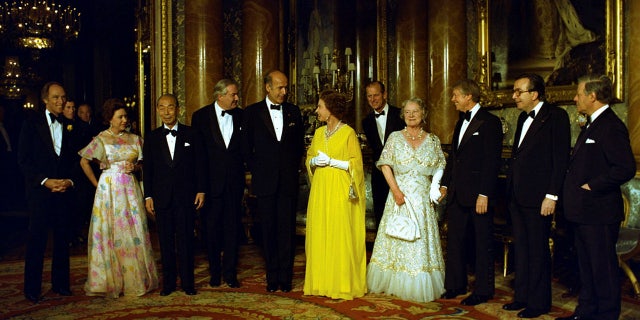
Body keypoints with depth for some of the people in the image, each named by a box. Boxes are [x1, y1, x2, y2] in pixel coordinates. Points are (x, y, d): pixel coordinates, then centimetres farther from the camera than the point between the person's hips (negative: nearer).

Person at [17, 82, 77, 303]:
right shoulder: (32, 123, 0)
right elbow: (23, 160, -4)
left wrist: (70, 180, -5)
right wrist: (45, 181, -13)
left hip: (64, 190, 3)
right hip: (40, 190, -3)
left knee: (62, 239, 8)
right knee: (37, 240, 0)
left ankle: (60, 283, 20)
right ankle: (32, 289, 10)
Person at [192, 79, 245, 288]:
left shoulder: (241, 116, 5)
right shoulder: (201, 116, 0)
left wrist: (243, 171, -1)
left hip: (234, 181, 1)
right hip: (211, 181, -1)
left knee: (233, 226, 5)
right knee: (211, 228, 7)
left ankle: (230, 272, 16)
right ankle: (215, 272, 22)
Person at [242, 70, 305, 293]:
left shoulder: (293, 111, 9)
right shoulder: (252, 112, 3)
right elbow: (246, 147, 6)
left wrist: (294, 167, 6)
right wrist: (256, 170, 0)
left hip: (289, 180, 1)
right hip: (265, 181, -1)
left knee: (287, 230, 2)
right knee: (268, 231, 5)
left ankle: (285, 277, 11)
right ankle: (272, 277, 15)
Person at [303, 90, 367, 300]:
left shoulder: (348, 132, -5)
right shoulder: (318, 133, 13)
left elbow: (356, 163, -6)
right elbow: (309, 159, 18)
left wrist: (331, 162, -14)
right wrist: (314, 161, -4)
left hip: (340, 191, -6)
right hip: (320, 190, 6)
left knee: (340, 237, -3)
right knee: (319, 235, 6)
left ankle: (343, 285, 7)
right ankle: (321, 282, 16)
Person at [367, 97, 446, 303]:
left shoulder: (433, 140, 7)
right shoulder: (395, 138, 3)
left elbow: (441, 168, 7)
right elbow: (385, 165, -2)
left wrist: (437, 187, -11)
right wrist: (395, 190, -13)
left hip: (423, 198, 1)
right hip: (399, 194, -1)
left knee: (422, 239, 2)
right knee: (398, 236, 3)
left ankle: (420, 286, 13)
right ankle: (395, 283, 15)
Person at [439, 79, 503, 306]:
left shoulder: (489, 122, -10)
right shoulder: (461, 121, 15)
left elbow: (492, 161, -15)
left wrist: (484, 194, -19)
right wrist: (445, 183, 15)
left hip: (478, 194, -8)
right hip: (457, 193, 8)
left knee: (482, 243, 5)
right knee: (454, 240, 13)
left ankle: (483, 290, 17)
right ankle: (455, 285, 26)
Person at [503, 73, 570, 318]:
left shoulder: (556, 116, -9)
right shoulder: (524, 118, 16)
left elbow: (561, 159, -14)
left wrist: (551, 196, -18)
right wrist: (511, 190, 12)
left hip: (538, 197, -8)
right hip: (517, 196, 8)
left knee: (538, 250, 3)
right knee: (521, 248, 15)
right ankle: (522, 296, 27)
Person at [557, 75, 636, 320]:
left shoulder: (611, 127, -16)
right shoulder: (591, 125, 15)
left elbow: (626, 168, -25)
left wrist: (592, 186, -19)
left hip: (599, 212, -10)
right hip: (583, 211, 10)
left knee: (603, 268, 2)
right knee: (587, 266, 19)